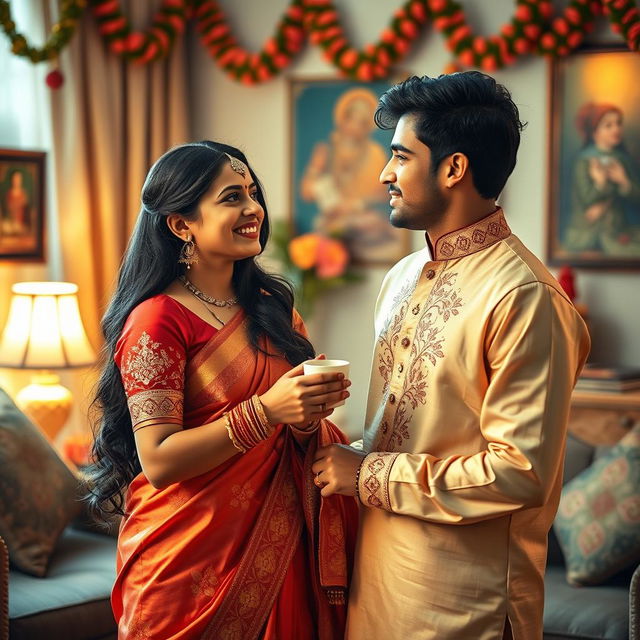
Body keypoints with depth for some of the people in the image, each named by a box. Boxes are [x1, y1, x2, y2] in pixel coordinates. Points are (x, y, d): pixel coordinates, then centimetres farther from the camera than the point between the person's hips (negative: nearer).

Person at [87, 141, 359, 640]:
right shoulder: (158, 321, -13)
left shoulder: (272, 306, 7)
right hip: (193, 556, -6)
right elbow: (158, 461, -18)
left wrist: (309, 413, -9)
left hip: (278, 543, 6)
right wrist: (266, 411, -27)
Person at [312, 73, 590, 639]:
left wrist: (370, 476, -15)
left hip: (461, 594, -7)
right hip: (380, 565, 7)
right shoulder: (403, 278, 10)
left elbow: (522, 471, -22)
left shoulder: (523, 297, -18)